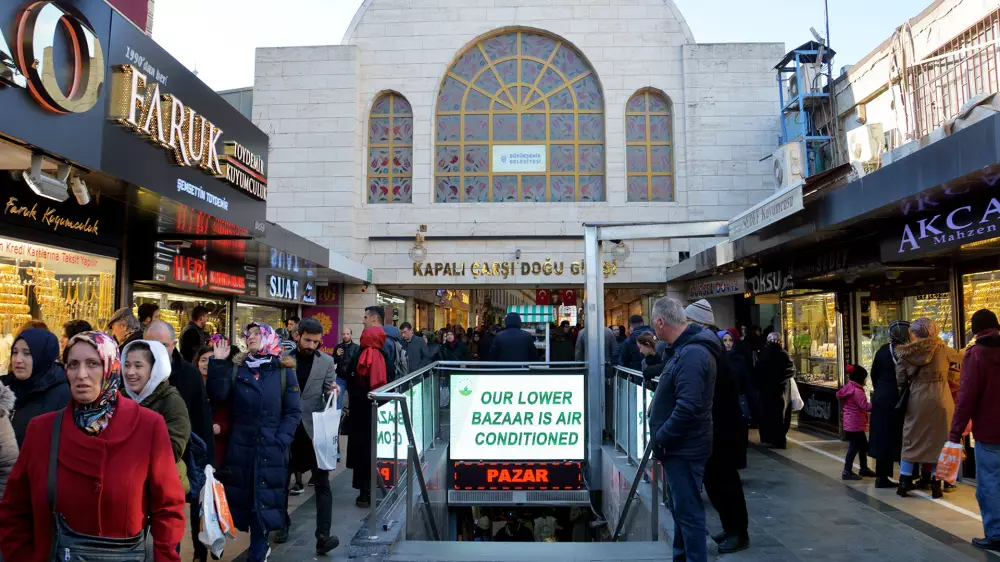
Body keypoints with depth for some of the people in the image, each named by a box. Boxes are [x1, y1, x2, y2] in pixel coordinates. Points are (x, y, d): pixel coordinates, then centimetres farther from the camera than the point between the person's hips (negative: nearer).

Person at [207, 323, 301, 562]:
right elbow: (218, 396, -7)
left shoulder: (284, 370, 0)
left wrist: (280, 441, -12)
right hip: (241, 446, 2)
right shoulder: (236, 368, 7)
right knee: (244, 498, 9)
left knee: (264, 500, 3)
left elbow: (293, 411, -2)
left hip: (271, 448, -2)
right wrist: (218, 363, -14)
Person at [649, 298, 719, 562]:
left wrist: (661, 437, -19)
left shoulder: (692, 354, -24)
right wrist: (664, 437, 13)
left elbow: (687, 408, -30)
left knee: (688, 511, 0)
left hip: (683, 448, -11)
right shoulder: (688, 349, 10)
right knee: (681, 507, 22)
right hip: (681, 446, 11)